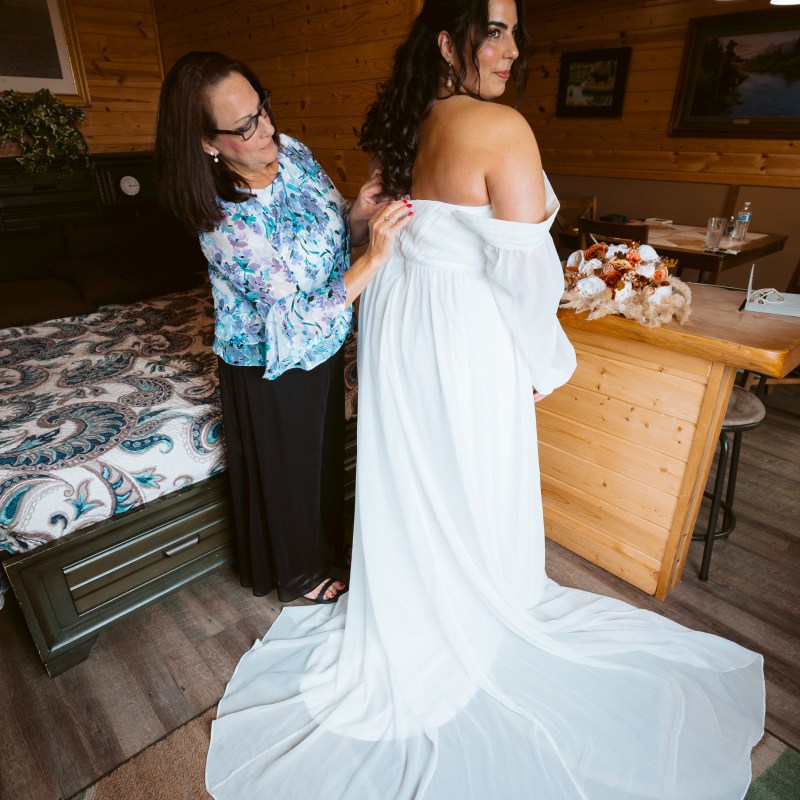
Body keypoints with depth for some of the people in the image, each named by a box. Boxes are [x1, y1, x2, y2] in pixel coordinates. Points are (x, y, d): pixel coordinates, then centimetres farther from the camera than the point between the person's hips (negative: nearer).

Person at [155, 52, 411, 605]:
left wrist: (359, 214, -20)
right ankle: (299, 572, 43)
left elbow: (334, 232, 3)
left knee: (325, 444, 24)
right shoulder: (227, 225, -30)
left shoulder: (291, 151, -9)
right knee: (284, 461, 15)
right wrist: (374, 259, -36)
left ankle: (326, 536, 53)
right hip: (272, 364, -6)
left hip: (324, 341, 7)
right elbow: (298, 322, -30)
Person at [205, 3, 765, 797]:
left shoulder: (399, 126, 6)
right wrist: (544, 360, -4)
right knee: (468, 491, 13)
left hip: (395, 322, 8)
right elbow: (526, 269, -19)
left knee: (407, 482, 20)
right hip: (465, 342, -7)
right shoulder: (501, 128, -18)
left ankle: (403, 618, 45)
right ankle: (466, 633, 39)